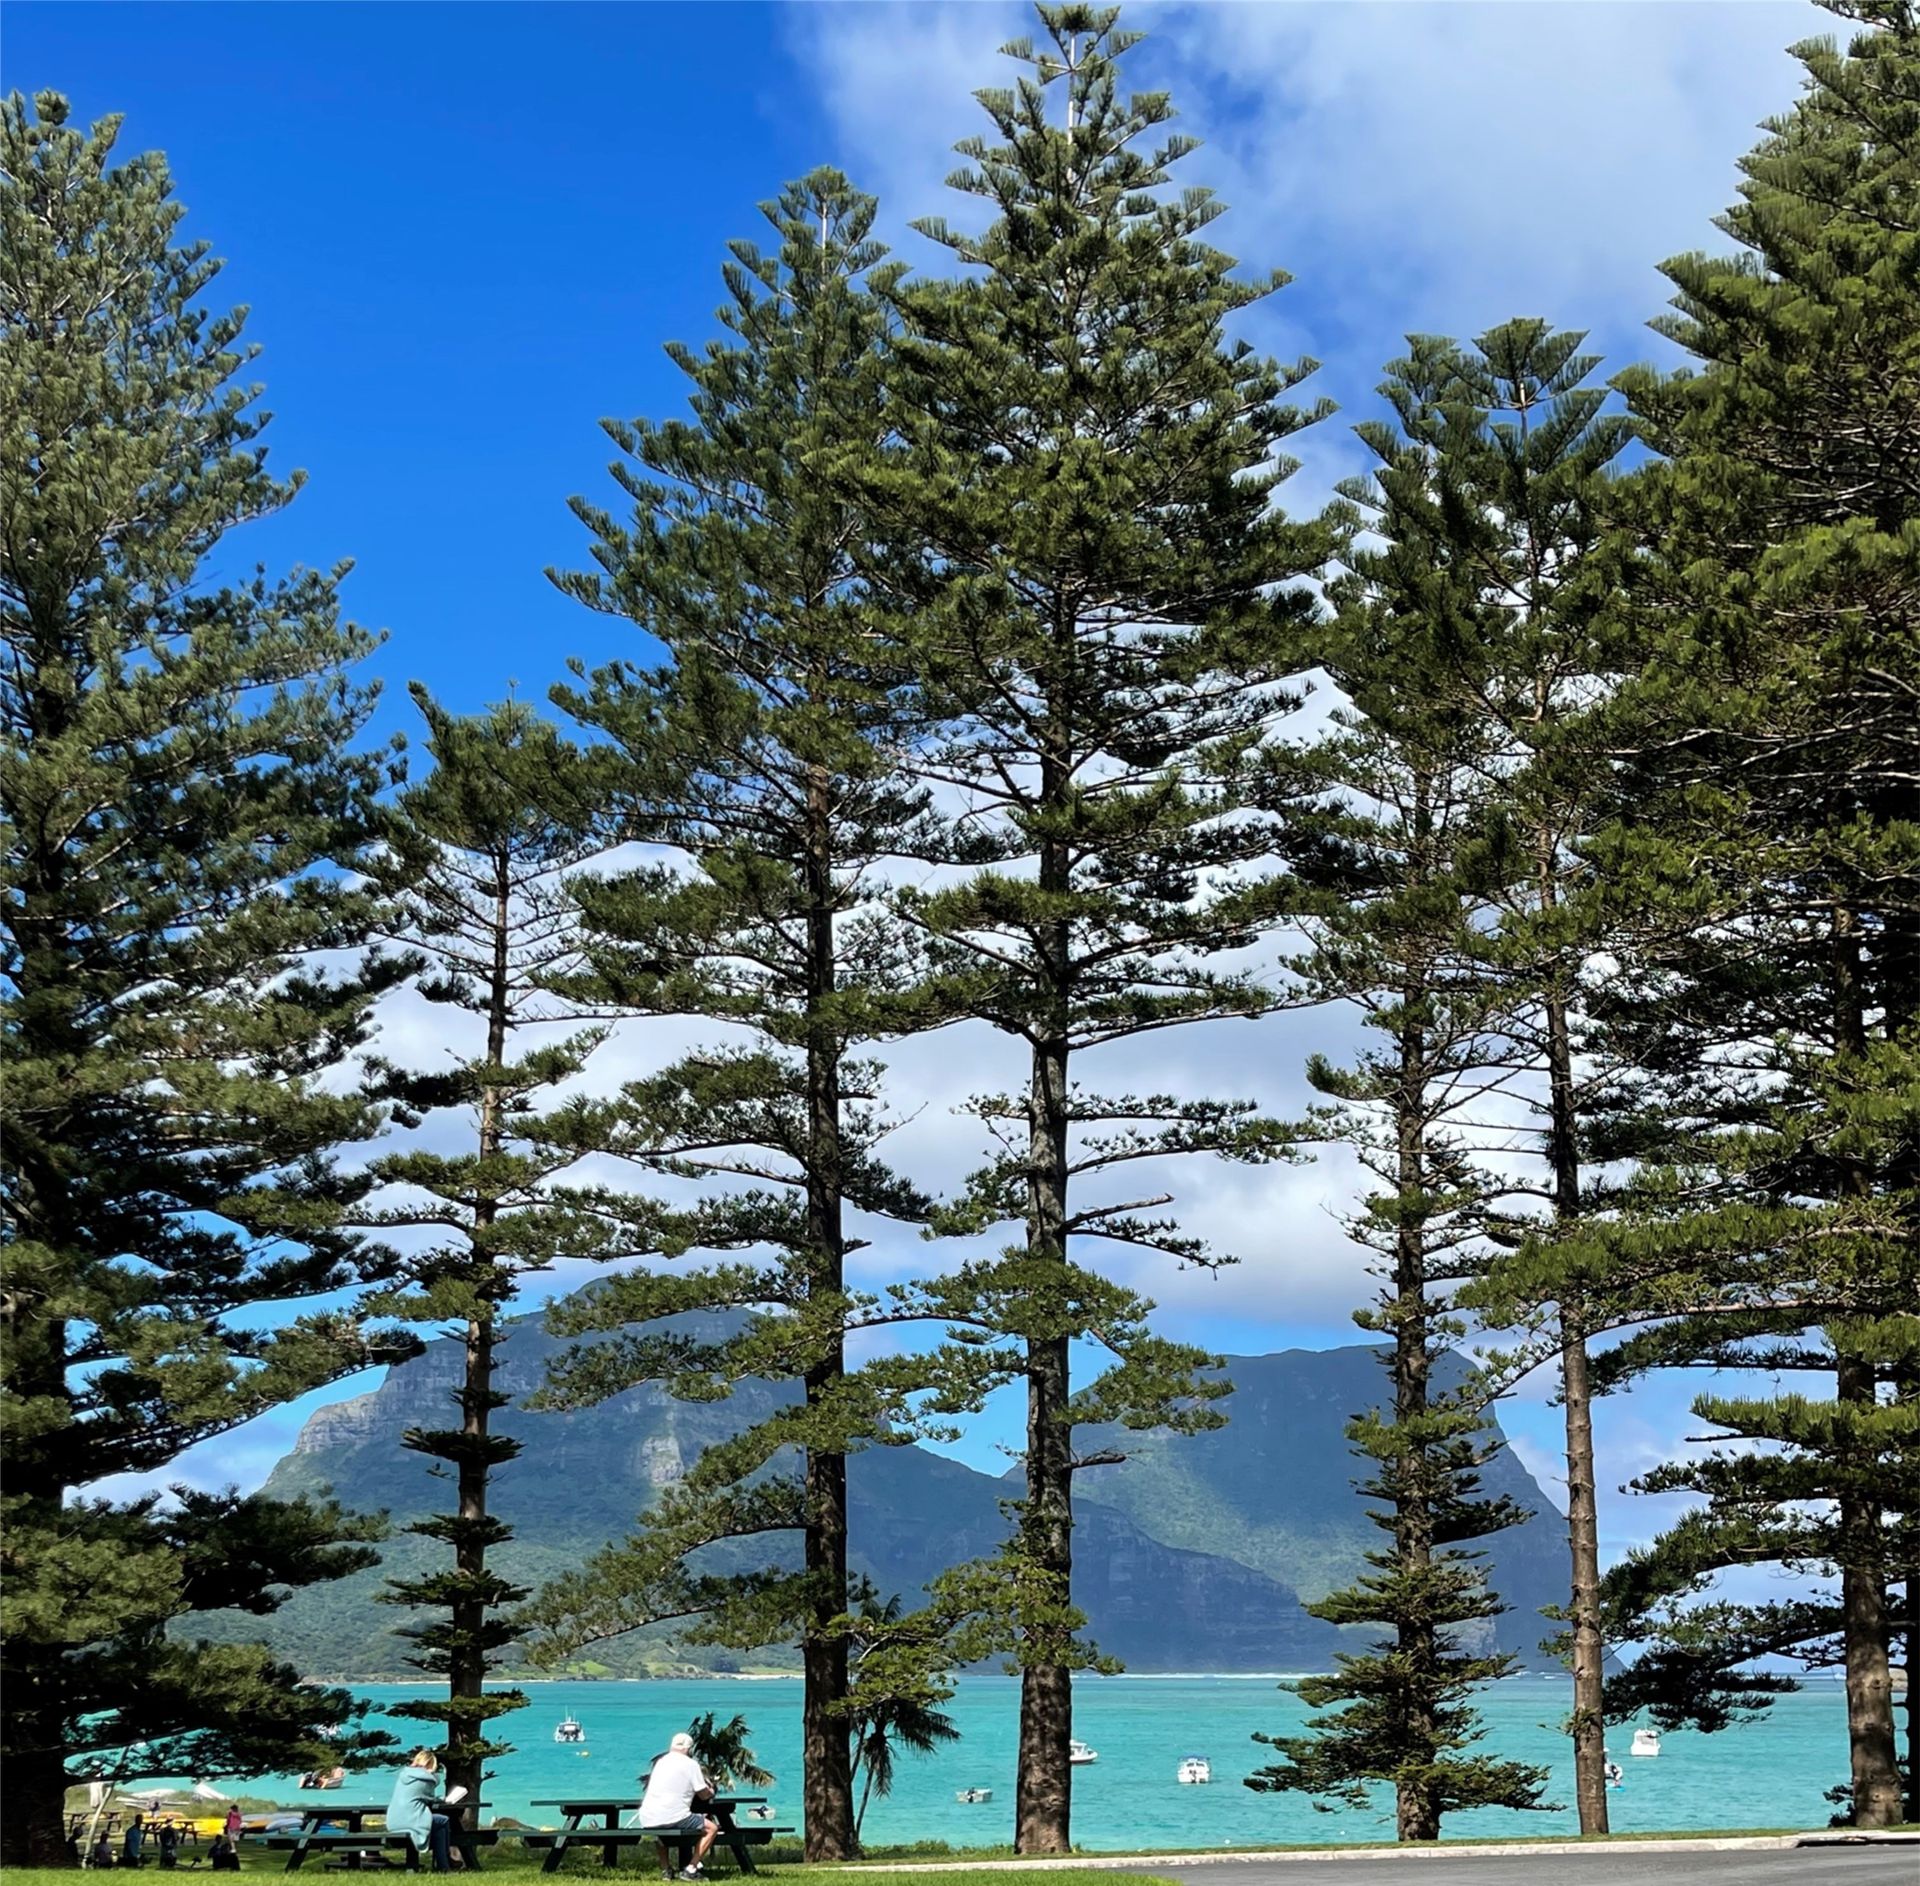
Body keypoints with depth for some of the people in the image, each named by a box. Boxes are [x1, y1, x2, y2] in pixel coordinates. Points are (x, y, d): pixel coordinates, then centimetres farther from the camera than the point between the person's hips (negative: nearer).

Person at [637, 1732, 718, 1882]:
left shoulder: (661, 1762, 19)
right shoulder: (690, 1764, 1)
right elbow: (705, 1794, 6)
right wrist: (710, 1791, 30)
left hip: (647, 1820, 7)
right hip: (672, 1818, -6)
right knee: (712, 1828, 11)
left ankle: (665, 1870, 28)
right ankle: (690, 1869, 4)